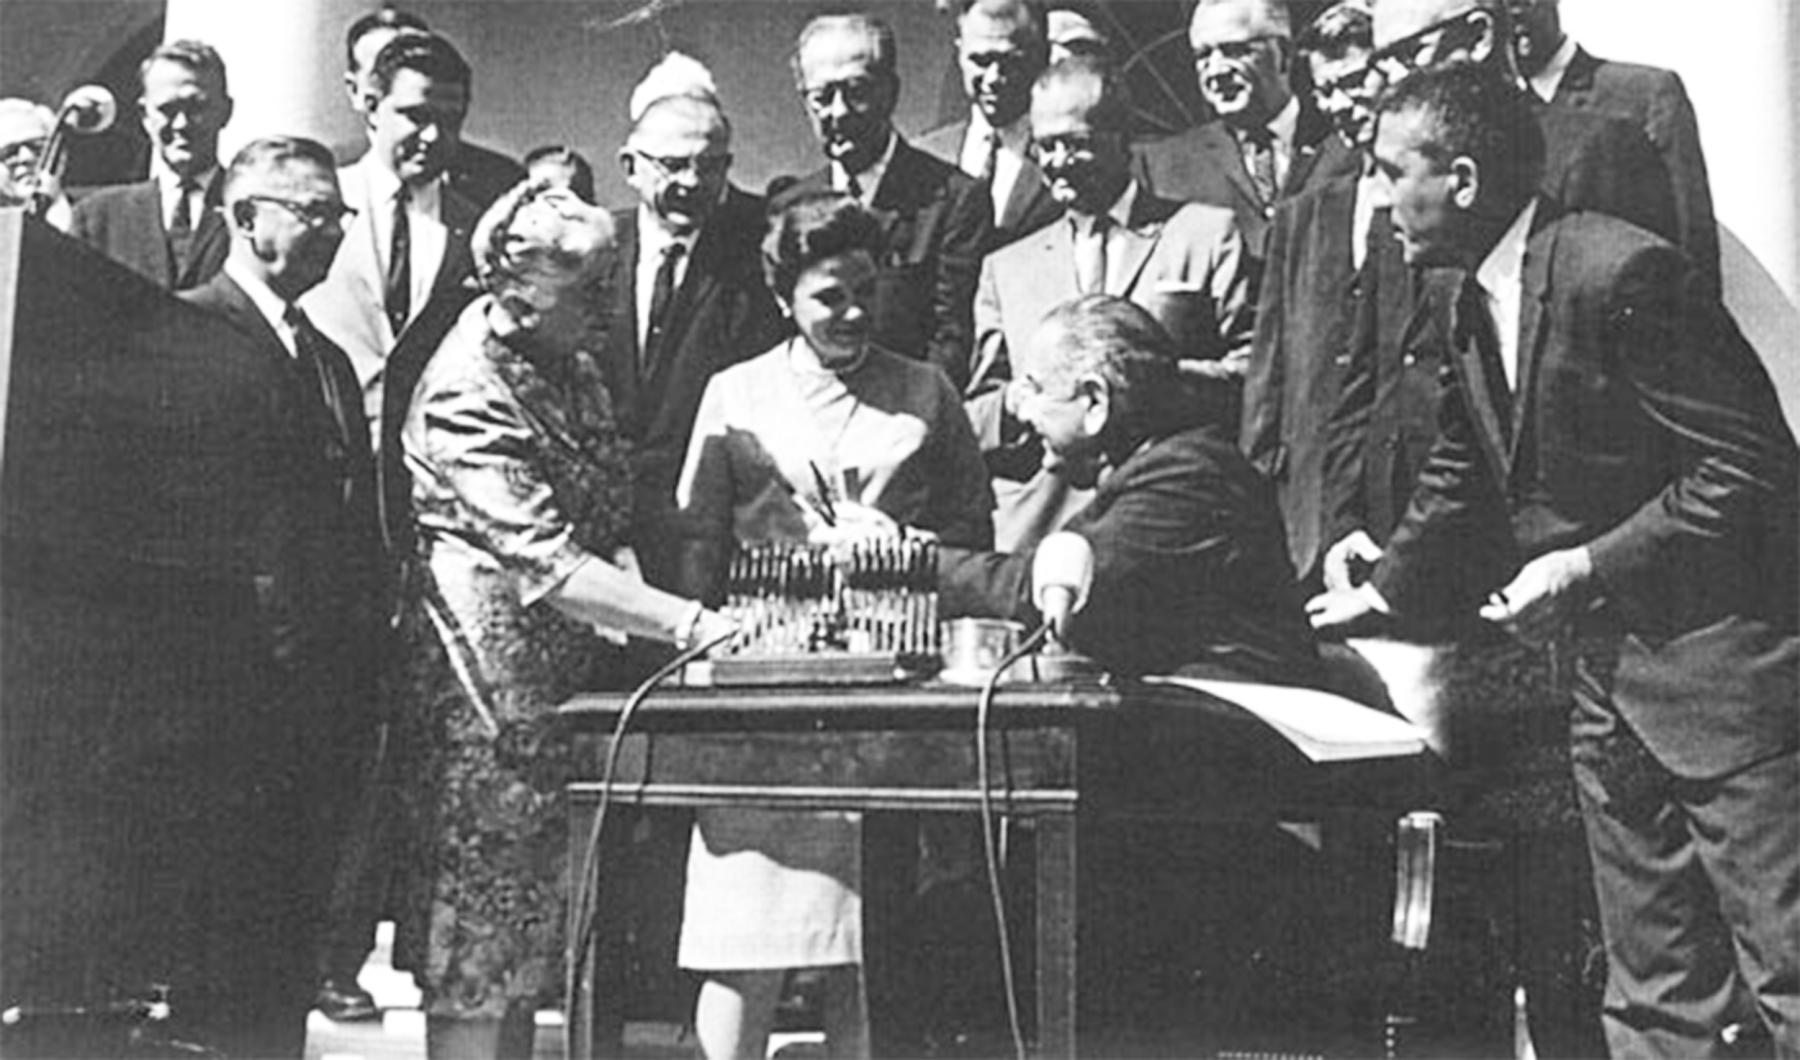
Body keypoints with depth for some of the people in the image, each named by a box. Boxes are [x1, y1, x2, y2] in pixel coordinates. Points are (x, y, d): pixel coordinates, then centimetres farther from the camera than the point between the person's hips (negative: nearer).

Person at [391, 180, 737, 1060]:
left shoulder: (566, 362, 8)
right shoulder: (467, 397, -20)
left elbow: (605, 513, 19)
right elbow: (548, 566, -26)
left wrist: (632, 578, -1)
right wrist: (691, 624, -28)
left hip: (562, 675, 9)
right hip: (487, 684, -9)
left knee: (532, 914, 15)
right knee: (477, 924, 1)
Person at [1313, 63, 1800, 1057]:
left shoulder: (1620, 271, -20)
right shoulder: (1460, 294, 6)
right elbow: (1466, 460, 21)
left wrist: (1584, 569, -20)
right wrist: (1386, 585, 18)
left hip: (1719, 649, -8)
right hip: (1602, 656, 8)